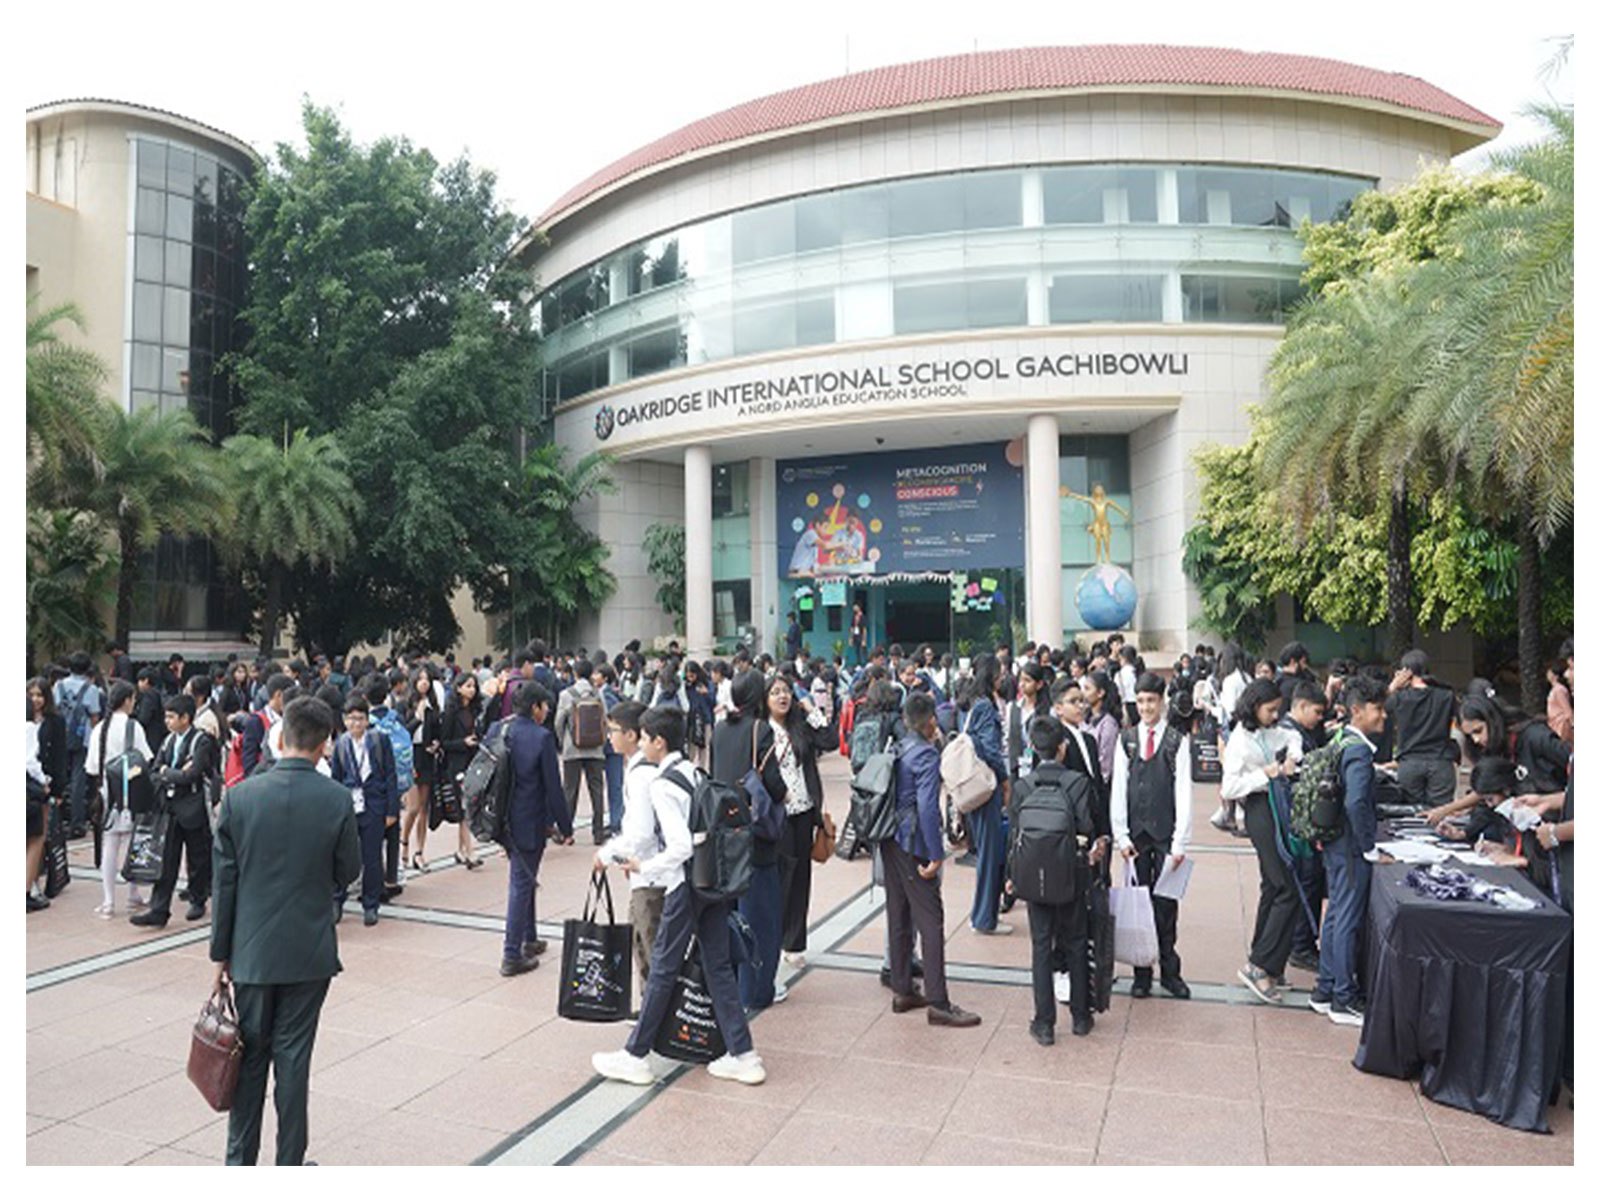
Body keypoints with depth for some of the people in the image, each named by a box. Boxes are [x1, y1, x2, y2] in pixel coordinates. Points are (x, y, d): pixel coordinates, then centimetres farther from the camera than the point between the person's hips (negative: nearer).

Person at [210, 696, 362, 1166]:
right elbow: (349, 871, -4)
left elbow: (225, 880, -2)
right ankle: (289, 1164, 20)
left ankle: (239, 1161, 27)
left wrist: (221, 951, 7)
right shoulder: (336, 799, -14)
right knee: (293, 1057, 9)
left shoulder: (240, 795, -8)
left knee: (249, 1055, 16)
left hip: (252, 950, 2)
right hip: (309, 949, -1)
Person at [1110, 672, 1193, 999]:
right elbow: (1118, 789, 5)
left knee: (1166, 904, 3)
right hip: (1136, 833, 2)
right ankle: (1141, 973, 13)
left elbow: (1183, 792, -4)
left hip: (1165, 834, -2)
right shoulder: (1126, 739, 6)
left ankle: (1170, 972, 16)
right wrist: (1121, 835, -2)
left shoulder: (1177, 741, -1)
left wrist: (1180, 843, -8)